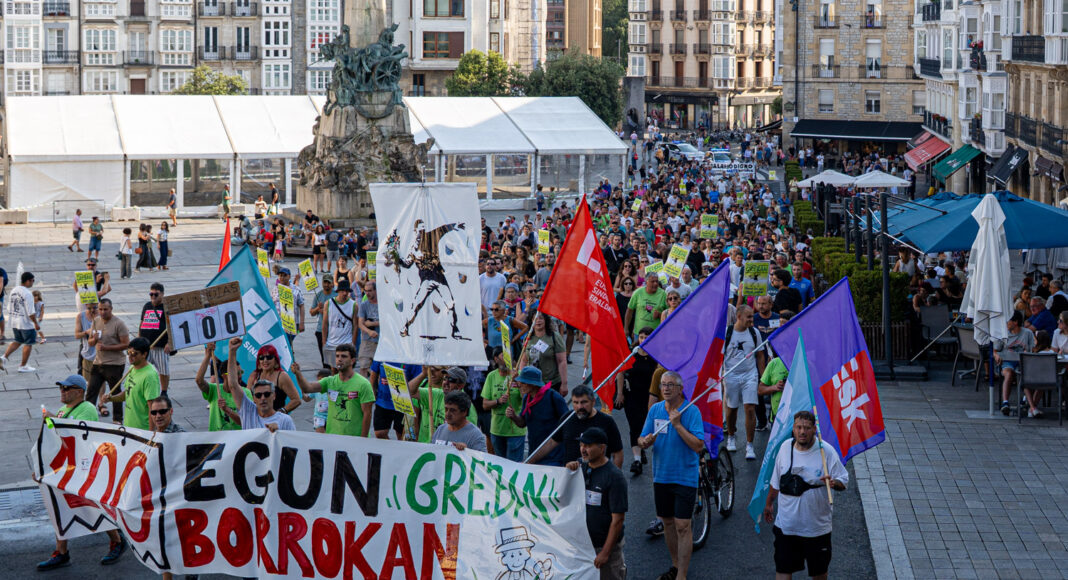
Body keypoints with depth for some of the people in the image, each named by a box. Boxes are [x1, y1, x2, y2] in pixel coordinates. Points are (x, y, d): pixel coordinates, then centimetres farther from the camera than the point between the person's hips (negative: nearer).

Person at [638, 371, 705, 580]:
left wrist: (677, 424, -24)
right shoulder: (655, 410, 4)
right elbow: (642, 440, 8)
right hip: (661, 475, 5)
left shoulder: (691, 411, -12)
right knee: (667, 522, 15)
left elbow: (698, 446, -19)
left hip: (685, 477, -5)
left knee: (682, 526, -7)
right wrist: (645, 441, -16)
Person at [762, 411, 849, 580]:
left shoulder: (826, 451, -13)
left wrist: (834, 483, -32)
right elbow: (776, 480, 13)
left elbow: (843, 480, -9)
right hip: (786, 524, 2)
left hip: (817, 526, -2)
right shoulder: (786, 447, -1)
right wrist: (769, 503, 21)